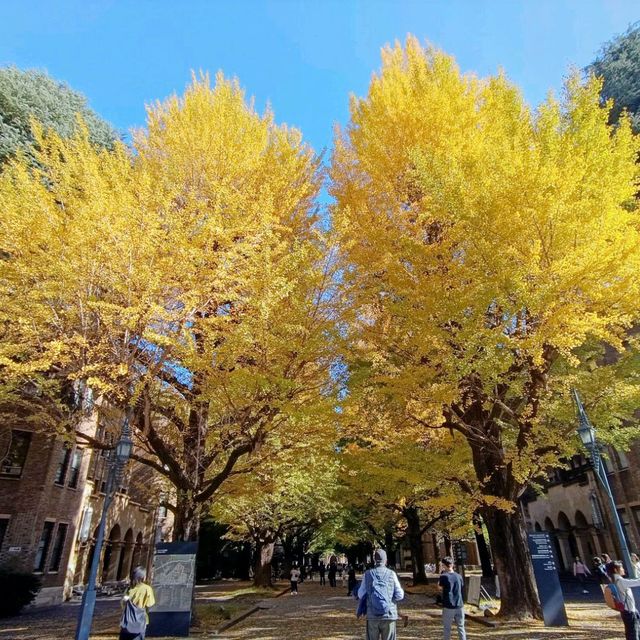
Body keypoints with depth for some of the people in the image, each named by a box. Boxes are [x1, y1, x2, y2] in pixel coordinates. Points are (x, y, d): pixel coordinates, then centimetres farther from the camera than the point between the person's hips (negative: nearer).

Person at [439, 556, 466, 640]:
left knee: (447, 628, 9)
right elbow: (461, 587, 15)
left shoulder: (444, 576, -12)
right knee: (461, 627, 12)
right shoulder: (459, 576, 0)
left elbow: (440, 587, 3)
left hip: (448, 606, -3)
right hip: (459, 606, 4)